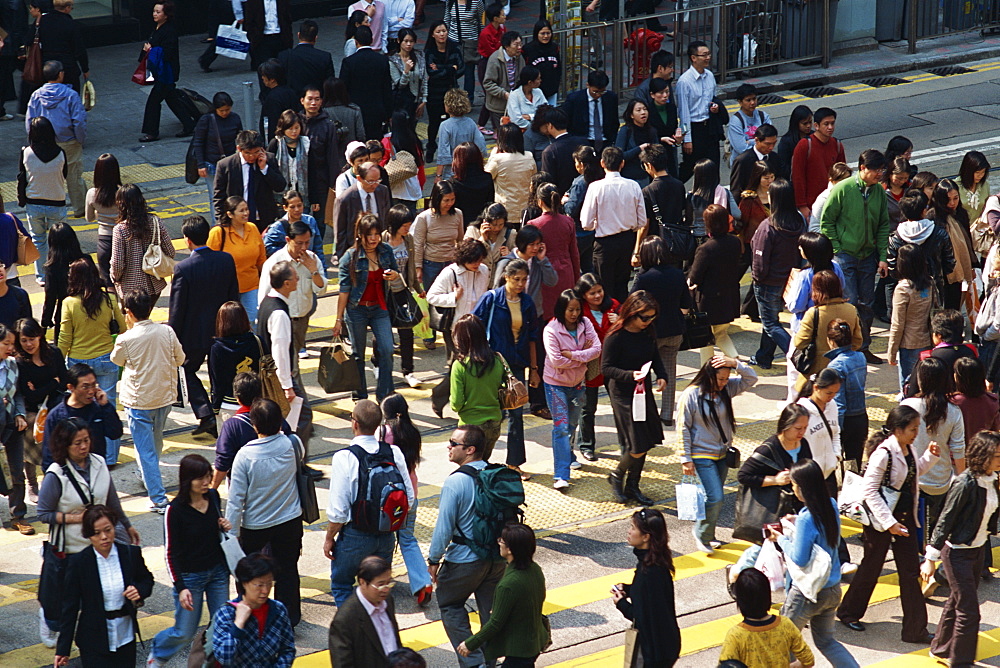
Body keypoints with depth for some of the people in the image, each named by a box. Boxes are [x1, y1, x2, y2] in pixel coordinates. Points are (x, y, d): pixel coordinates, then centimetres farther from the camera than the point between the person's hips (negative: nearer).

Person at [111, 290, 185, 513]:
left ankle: (159, 499, -1)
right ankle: (150, 477, 47)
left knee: (146, 450, 2)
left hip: (139, 401, -5)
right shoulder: (167, 332, -9)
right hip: (165, 395, 5)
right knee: (155, 442, 26)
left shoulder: (126, 339, -18)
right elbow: (180, 358, 5)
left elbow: (116, 360, 2)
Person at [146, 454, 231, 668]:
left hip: (218, 571, 5)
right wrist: (181, 587, -19)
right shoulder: (175, 510, -20)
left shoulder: (213, 496, -3)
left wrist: (224, 527, -5)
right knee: (184, 633, 6)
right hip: (190, 576, -5)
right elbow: (171, 552, -15)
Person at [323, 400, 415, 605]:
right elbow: (408, 498, 1)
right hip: (387, 535, 5)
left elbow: (338, 510, -17)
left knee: (341, 586, 15)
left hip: (355, 536, -5)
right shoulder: (394, 453, -6)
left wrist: (329, 538, -2)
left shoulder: (345, 458, -20)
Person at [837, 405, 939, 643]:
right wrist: (889, 523, -24)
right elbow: (870, 491, -23)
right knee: (871, 569, 10)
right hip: (880, 520, -7)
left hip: (905, 518, 7)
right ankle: (848, 612, 33)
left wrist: (930, 456, 3)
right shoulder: (883, 453, -24)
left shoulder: (908, 449, 0)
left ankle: (915, 629, 11)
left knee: (910, 572, 6)